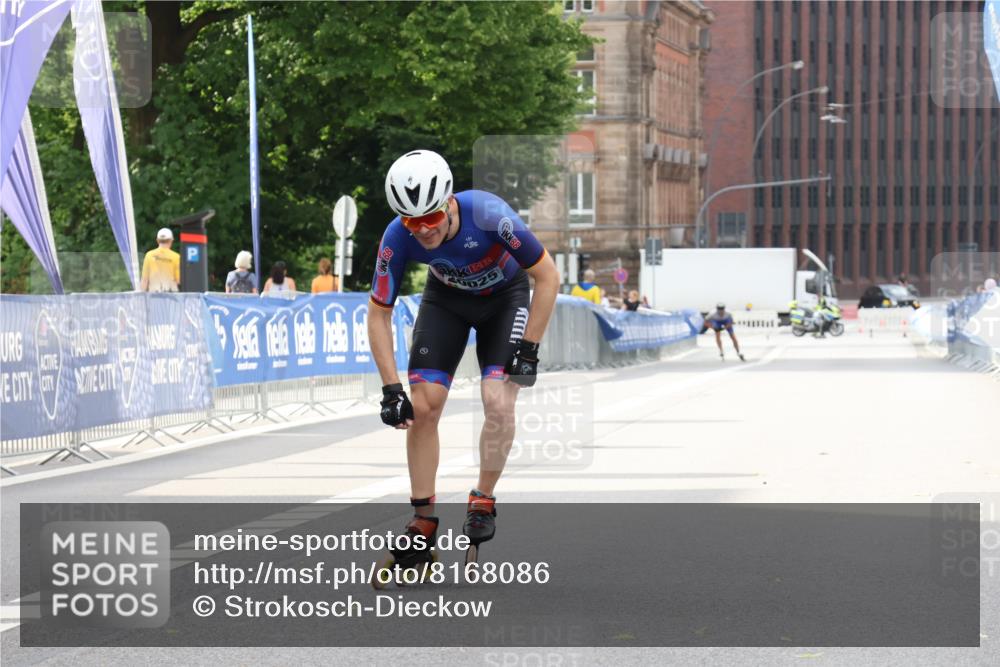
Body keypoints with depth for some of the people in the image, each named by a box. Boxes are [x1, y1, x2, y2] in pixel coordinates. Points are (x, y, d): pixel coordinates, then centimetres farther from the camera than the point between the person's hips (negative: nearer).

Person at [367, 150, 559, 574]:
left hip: (504, 296, -2)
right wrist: (391, 389, -21)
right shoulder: (398, 238, -30)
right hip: (446, 297, 2)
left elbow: (547, 277, -25)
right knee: (422, 407, -10)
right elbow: (378, 315, -17)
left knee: (498, 403, -19)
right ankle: (423, 526, 0)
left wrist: (528, 350, -24)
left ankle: (483, 502, 3)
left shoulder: (488, 215, -38)